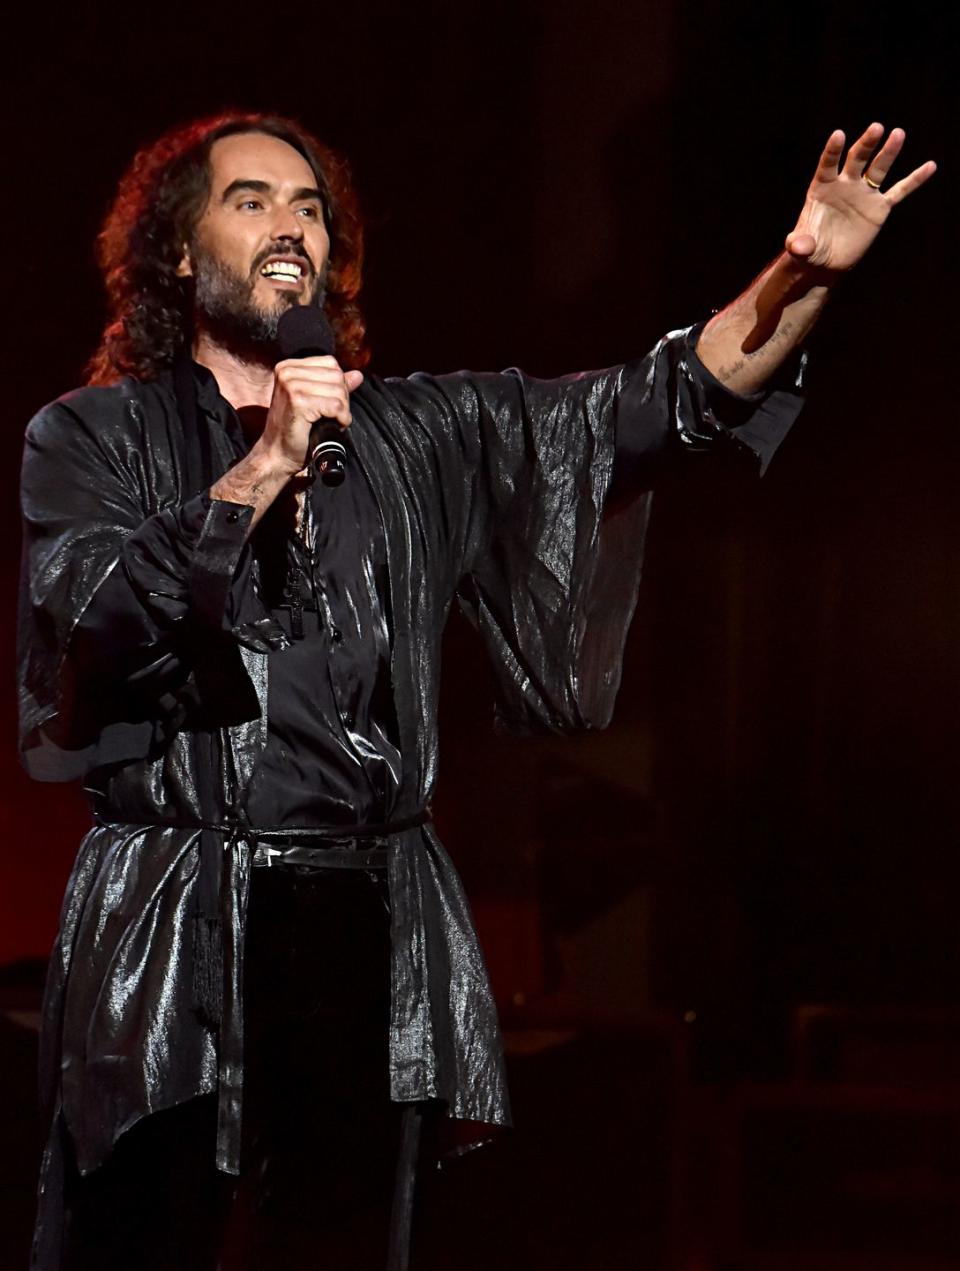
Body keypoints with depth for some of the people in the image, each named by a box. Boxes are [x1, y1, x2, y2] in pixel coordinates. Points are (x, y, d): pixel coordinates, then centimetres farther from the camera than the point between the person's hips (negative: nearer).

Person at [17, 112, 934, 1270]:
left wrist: (804, 276, -8)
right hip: (174, 942, -3)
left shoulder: (419, 436, 14)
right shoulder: (92, 438, 7)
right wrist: (262, 472, -16)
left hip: (376, 935, 3)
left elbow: (657, 404, 6)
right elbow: (90, 615, -11)